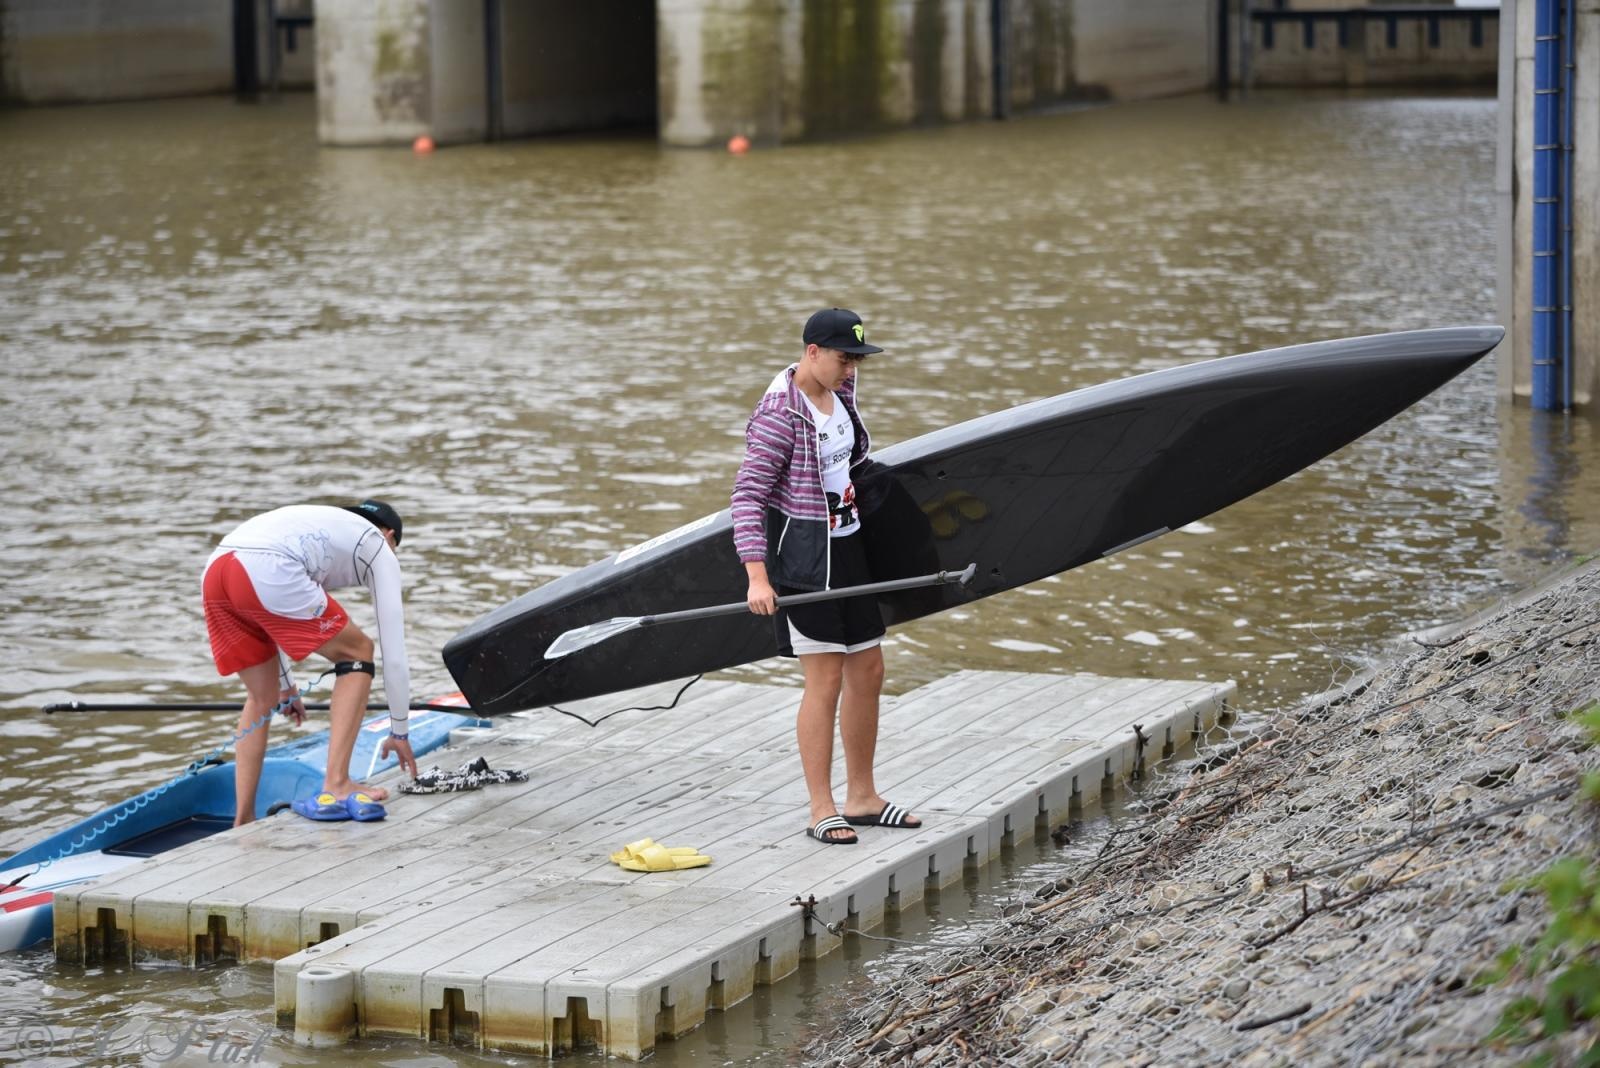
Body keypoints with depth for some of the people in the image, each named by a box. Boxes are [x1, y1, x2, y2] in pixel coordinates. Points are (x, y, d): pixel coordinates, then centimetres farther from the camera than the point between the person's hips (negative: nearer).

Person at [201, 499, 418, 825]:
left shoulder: (318, 523, 40)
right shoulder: (380, 550, 22)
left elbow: (274, 622, 44)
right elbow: (394, 655, 20)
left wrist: (285, 687, 55)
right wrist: (399, 733, 28)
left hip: (214, 573, 7)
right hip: (265, 574, -7)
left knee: (262, 698, 23)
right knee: (357, 652, 13)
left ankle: (243, 822, 21)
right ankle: (336, 784, 3)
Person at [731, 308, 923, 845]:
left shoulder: (840, 390, 6)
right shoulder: (780, 413, -19)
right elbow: (748, 495, -22)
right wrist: (757, 576, -28)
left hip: (845, 544, 9)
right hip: (801, 552, -9)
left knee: (868, 671, 12)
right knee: (826, 679, -7)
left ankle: (862, 798, 23)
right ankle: (822, 811, 0)